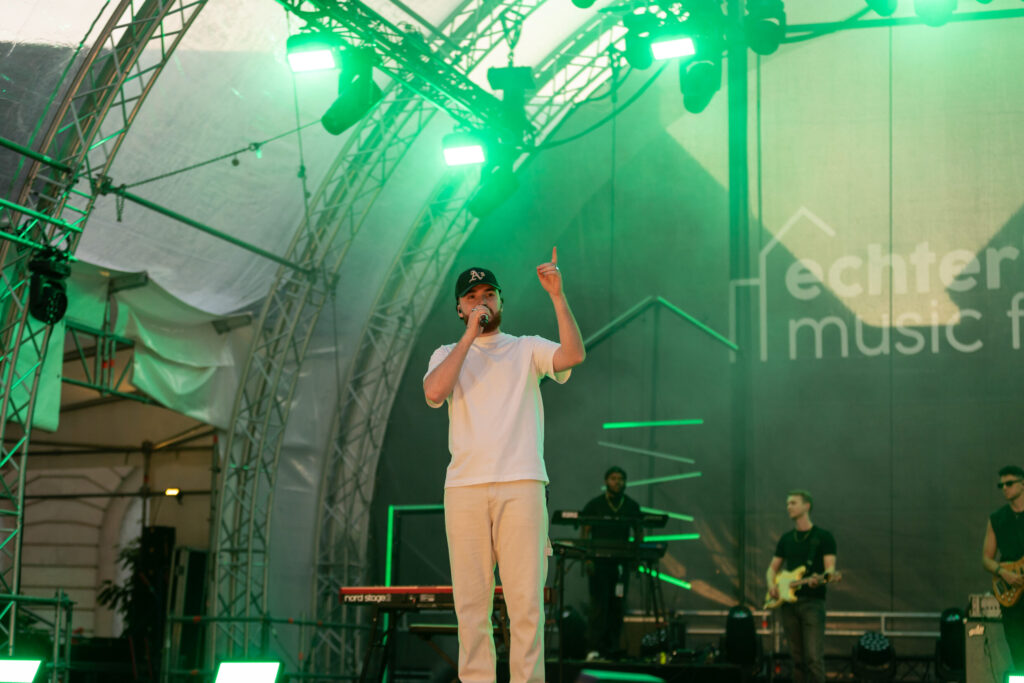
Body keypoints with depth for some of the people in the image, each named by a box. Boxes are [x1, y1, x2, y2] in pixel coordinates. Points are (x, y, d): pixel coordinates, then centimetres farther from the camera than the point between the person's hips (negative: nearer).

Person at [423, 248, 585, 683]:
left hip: (522, 486, -1)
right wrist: (470, 336, -6)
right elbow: (433, 392, -6)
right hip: (464, 487, 1)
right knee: (470, 599, 1)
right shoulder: (448, 354, 17)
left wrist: (557, 296, -13)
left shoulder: (527, 349, 14)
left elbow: (574, 355, -6)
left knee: (527, 598, -7)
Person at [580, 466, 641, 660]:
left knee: (617, 606, 1)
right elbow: (585, 533, 1)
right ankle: (594, 648, -12)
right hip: (599, 562, -3)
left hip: (621, 562, 3)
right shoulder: (594, 506, 3)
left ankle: (611, 649, 7)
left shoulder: (632, 507, 10)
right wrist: (587, 559, -10)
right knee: (599, 604, -11)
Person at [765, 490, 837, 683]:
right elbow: (773, 568, 21)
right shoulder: (786, 539, 17)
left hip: (812, 602, -5)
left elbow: (830, 568, -5)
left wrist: (822, 578, -28)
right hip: (788, 602, 5)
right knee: (797, 658, 6)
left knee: (813, 658, -14)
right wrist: (771, 584, 0)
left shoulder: (823, 537, 2)